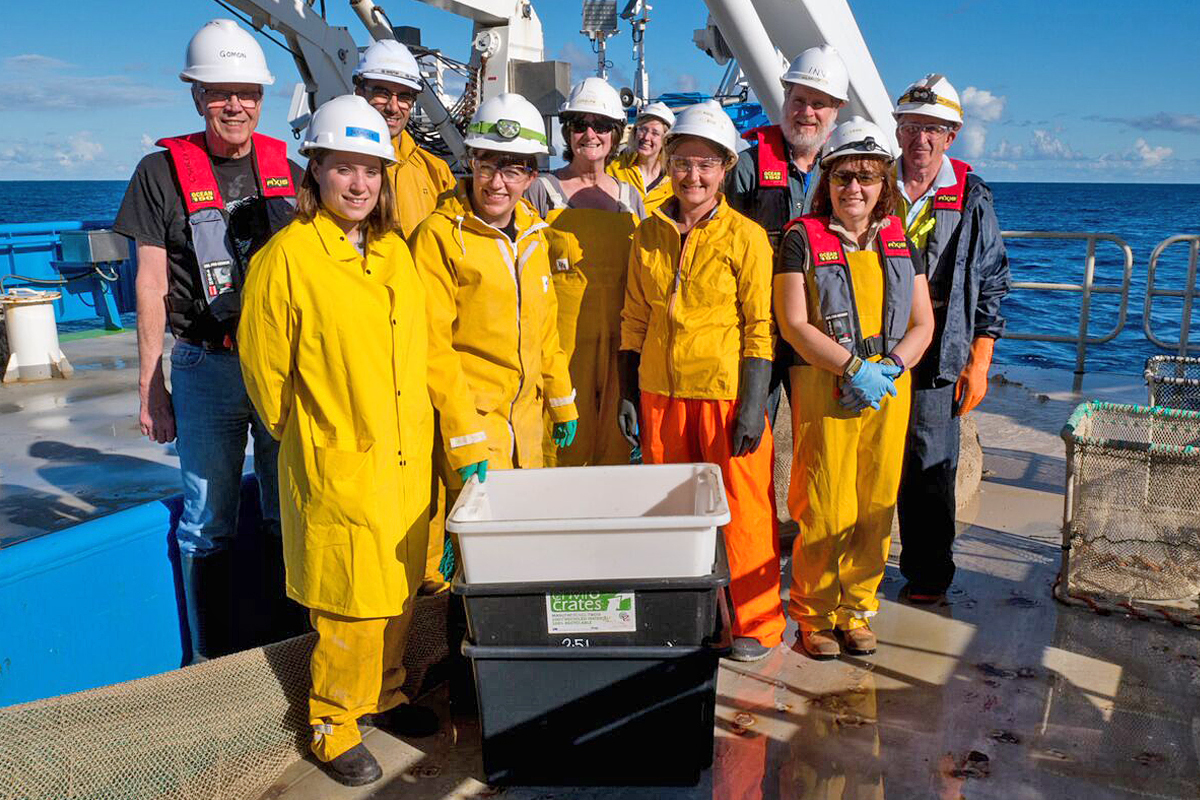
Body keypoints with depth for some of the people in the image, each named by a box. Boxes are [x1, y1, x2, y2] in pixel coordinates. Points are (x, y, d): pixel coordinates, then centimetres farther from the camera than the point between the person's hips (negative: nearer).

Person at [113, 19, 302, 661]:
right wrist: (150, 386, -3)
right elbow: (152, 286, -1)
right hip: (206, 368, -2)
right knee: (207, 523, 7)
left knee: (291, 512, 12)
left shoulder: (287, 171, 8)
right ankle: (214, 664, 23)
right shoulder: (162, 171, 0)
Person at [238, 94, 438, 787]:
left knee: (399, 591, 16)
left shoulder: (396, 252, 8)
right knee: (352, 604, 2)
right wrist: (306, 437, 3)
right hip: (337, 464, -6)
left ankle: (383, 694, 37)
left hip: (407, 457, 6)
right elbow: (264, 365, -5)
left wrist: (415, 431, 13)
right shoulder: (287, 256, -11)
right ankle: (334, 722, 23)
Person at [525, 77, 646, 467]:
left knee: (615, 448, 7)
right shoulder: (542, 190, 2)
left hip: (618, 341, 4)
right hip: (562, 341, -3)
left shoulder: (629, 196, 13)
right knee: (565, 449, -3)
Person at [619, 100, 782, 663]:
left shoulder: (746, 237, -5)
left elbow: (760, 327, -6)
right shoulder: (649, 234, 7)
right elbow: (634, 320, 11)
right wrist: (627, 395, 8)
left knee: (741, 508, 3)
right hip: (660, 392, 4)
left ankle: (754, 622, 21)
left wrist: (753, 404, -11)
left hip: (726, 393, -4)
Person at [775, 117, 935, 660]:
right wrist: (854, 367, -15)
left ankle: (856, 609, 24)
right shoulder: (803, 238, -1)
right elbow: (794, 325, -8)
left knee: (876, 507, 8)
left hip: (890, 390, 4)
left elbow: (922, 324, 11)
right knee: (824, 510, -3)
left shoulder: (899, 240, 13)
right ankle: (815, 614, 15)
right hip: (824, 387, -4)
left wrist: (891, 367, -7)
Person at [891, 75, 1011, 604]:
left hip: (937, 356, -1)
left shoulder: (972, 199, 4)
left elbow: (991, 285, 7)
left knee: (929, 469, 3)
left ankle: (927, 576, 18)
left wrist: (979, 363, 0)